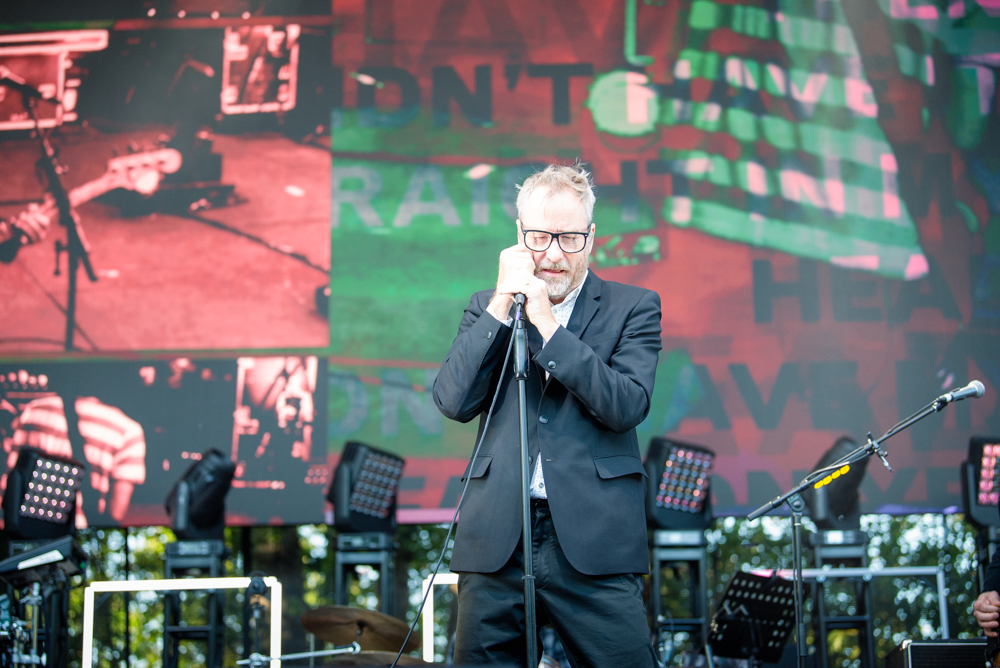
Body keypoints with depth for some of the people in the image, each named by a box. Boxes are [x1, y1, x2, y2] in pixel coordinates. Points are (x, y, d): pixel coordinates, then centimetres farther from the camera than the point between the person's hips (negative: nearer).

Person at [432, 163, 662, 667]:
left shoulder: (633, 307, 6)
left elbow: (627, 407, -10)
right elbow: (453, 402, -1)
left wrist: (546, 321, -12)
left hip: (594, 546, -2)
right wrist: (502, 304, -6)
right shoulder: (487, 307, 13)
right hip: (496, 543, 2)